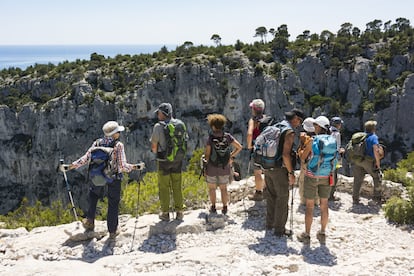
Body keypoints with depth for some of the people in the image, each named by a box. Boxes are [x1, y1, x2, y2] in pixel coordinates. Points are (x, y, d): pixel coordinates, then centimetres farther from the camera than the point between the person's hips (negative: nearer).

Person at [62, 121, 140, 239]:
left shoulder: (97, 143, -4)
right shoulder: (119, 145, -14)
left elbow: (86, 158, -4)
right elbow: (123, 166, -18)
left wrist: (74, 165, 7)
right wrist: (133, 167, -3)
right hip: (114, 178, -2)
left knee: (93, 195, 31)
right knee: (113, 203, 13)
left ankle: (90, 221, 25)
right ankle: (112, 230, 22)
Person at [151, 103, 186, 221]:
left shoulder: (158, 126, -15)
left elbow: (154, 146, -9)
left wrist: (156, 152, 12)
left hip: (163, 160, -4)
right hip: (177, 160, 4)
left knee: (164, 187, 8)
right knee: (177, 186, 13)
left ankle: (165, 213, 16)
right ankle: (179, 212, 18)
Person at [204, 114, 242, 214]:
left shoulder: (210, 138, -17)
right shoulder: (227, 136, -9)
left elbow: (207, 155, -14)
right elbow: (239, 147, -7)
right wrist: (231, 156, 2)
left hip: (212, 168, -2)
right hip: (224, 168, 2)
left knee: (212, 188, 16)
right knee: (223, 188, 17)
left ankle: (213, 207, 22)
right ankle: (224, 207, 19)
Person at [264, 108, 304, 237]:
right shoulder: (290, 132, -15)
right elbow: (285, 154, -23)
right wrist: (291, 173, -16)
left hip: (268, 167, 8)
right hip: (280, 169, -8)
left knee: (271, 196, 19)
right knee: (282, 199, 3)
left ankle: (269, 223, 31)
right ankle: (279, 229, 11)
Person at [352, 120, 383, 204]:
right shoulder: (373, 137, -6)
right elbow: (376, 151, -17)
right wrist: (378, 164, -11)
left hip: (357, 161, 5)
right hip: (369, 162, -5)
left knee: (357, 180, 8)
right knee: (377, 178, 14)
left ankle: (355, 199, 10)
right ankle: (377, 197, 18)